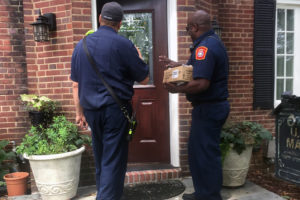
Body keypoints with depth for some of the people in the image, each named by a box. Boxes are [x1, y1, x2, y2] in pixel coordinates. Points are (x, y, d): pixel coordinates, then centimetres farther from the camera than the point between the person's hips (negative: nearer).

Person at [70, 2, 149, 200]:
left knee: (100, 157, 20)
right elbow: (144, 79, -1)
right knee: (114, 160, 1)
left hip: (91, 110, 6)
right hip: (116, 109, -5)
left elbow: (76, 84, 10)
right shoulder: (123, 44, -8)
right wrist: (138, 57, 16)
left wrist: (80, 112, 18)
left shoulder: (81, 45, 7)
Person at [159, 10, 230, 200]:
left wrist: (177, 89, -16)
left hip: (208, 108, -11)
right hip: (216, 105, 11)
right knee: (197, 150, 18)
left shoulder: (205, 47, -19)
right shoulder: (213, 41, 14)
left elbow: (201, 83, -29)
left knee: (205, 154, 1)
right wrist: (176, 64, 25)